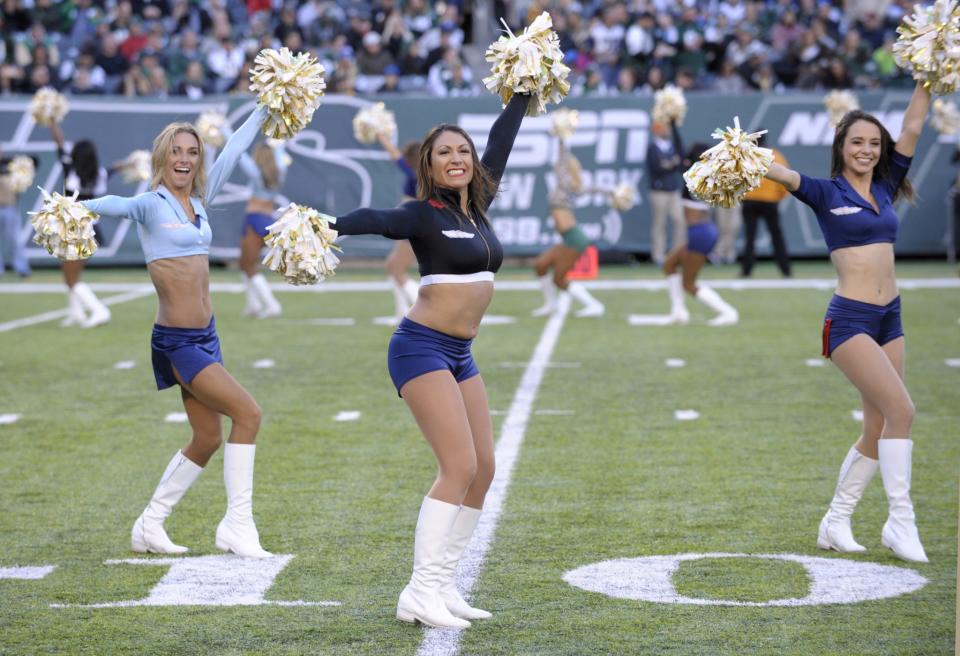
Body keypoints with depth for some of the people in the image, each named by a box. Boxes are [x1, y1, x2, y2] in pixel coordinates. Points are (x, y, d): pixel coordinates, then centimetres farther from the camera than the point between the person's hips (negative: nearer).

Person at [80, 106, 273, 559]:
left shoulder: (199, 201, 10)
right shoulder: (151, 205, -7)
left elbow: (232, 152, 13)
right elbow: (114, 205, -17)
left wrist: (264, 109, 15)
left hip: (205, 337, 8)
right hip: (177, 341, -8)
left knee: (207, 439, 12)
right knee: (247, 413, -16)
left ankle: (149, 528, 23)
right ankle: (237, 526, -10)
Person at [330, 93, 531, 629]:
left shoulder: (478, 206, 11)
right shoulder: (424, 214, -8)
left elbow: (500, 144, 23)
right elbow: (376, 219, -27)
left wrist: (523, 94, 33)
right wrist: (327, 226, -45)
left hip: (460, 355, 8)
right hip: (423, 347, -8)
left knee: (484, 470, 5)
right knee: (460, 466, -16)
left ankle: (444, 587, 9)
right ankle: (420, 595, -15)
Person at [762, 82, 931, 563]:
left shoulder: (885, 188, 11)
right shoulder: (826, 194, -2)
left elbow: (912, 127, 9)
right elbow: (783, 174, -19)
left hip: (889, 319, 6)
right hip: (849, 319, -6)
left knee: (878, 430, 6)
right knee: (900, 410, -18)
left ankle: (835, 523, 16)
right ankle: (901, 520, -13)